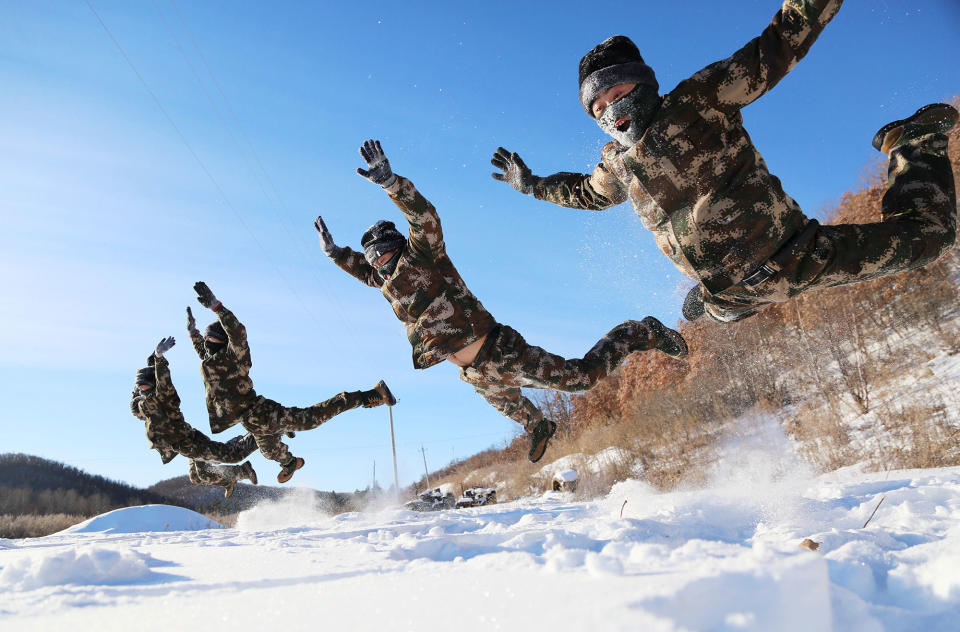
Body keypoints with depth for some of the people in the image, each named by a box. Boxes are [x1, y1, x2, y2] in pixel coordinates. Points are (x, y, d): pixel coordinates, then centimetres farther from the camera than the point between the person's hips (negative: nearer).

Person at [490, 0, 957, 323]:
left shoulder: (698, 100, -9)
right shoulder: (617, 164, 4)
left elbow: (776, 49, -8)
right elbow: (587, 192, 26)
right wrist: (530, 183, 30)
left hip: (799, 256, -4)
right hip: (732, 294, 4)